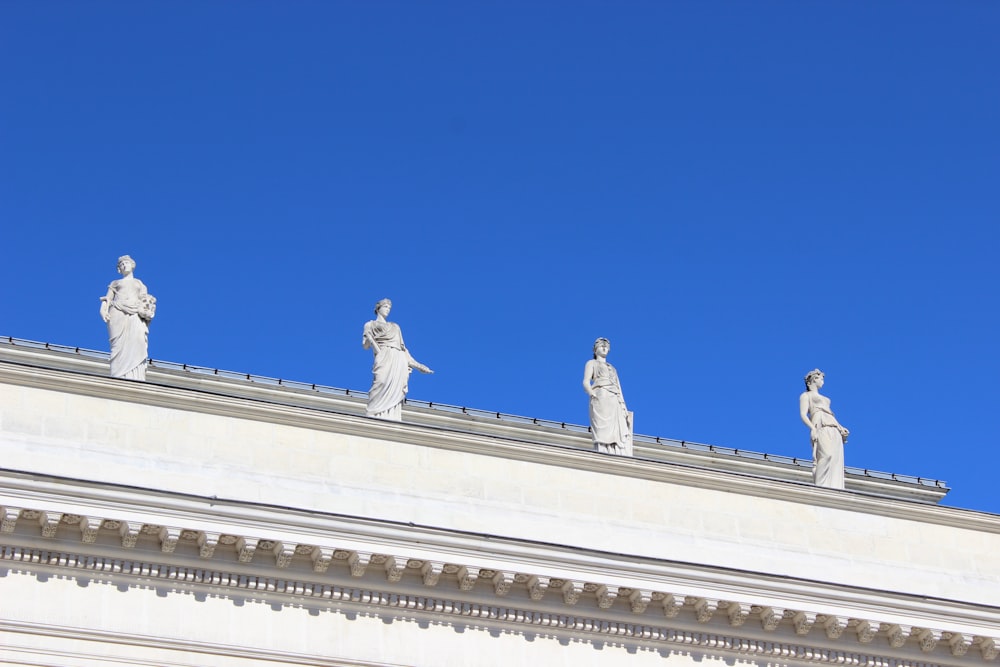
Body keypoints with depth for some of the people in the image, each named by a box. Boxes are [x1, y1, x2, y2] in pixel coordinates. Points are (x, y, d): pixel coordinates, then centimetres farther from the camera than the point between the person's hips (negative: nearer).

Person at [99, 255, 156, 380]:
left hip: (136, 316, 0)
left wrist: (146, 312, -6)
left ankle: (135, 381, -31)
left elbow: (146, 300, 17)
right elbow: (107, 299, 14)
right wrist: (103, 311, -7)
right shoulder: (115, 283, 27)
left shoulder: (139, 284, 29)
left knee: (135, 347, -20)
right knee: (120, 347, -17)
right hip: (118, 314, 0)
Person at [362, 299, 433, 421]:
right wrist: (369, 338, -16)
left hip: (399, 360, 4)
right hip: (385, 358, -4)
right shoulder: (370, 325, 19)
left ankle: (391, 421, -19)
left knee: (395, 393, -10)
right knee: (382, 387, -24)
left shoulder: (395, 326, 31)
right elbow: (365, 346, 8)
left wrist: (417, 365, 19)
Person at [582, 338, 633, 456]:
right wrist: (593, 394, -19)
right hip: (601, 400, -6)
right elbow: (586, 382, 2)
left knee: (619, 436, -11)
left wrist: (624, 409, 12)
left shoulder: (612, 368, 34)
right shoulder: (592, 363, 18)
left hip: (615, 403, 6)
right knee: (603, 433, -20)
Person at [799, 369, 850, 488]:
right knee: (827, 455, -29)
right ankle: (820, 486, -35)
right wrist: (812, 428, -18)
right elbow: (803, 414, 0)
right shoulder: (805, 395, 14)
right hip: (821, 429, -8)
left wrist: (841, 428, 13)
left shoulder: (823, 398, 36)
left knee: (836, 460, -9)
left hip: (834, 430, 8)